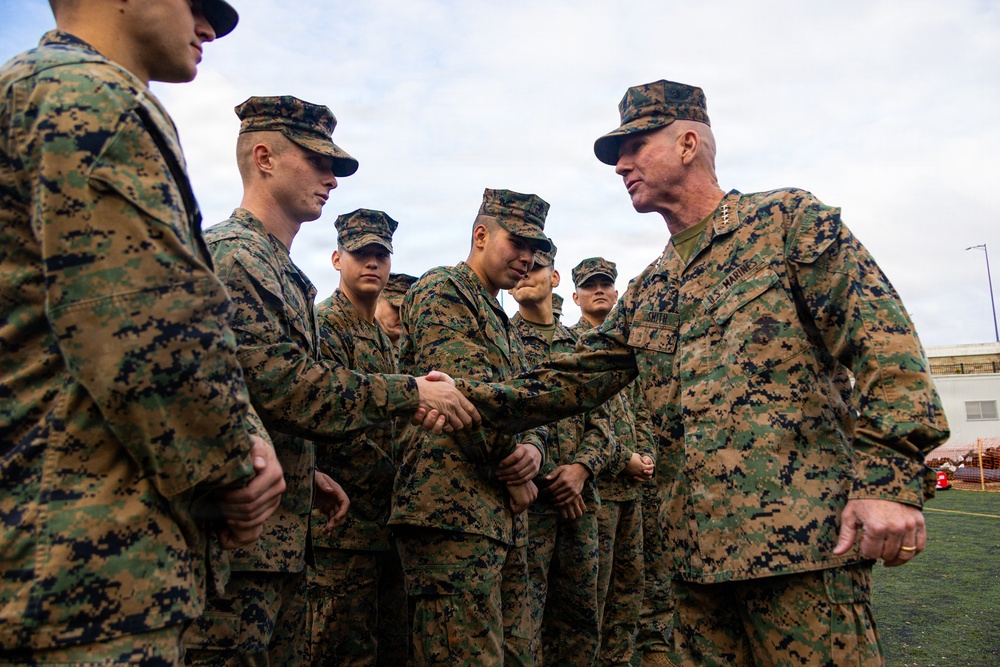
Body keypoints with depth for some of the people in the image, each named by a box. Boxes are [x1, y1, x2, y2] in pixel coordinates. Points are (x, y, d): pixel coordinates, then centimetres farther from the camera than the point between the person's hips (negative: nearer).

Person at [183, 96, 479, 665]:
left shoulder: (283, 272, 18)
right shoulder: (229, 256, -13)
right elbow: (281, 383, -22)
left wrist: (307, 475, 15)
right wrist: (412, 394, -17)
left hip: (281, 536, 10)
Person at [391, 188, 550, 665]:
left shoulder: (502, 322, 25)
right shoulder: (441, 289, -5)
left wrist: (533, 450, -3)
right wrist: (514, 475, -9)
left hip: (504, 518, 10)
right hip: (455, 510, -10)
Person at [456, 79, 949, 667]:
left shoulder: (788, 220, 2)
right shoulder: (648, 292, 20)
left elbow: (881, 336, -8)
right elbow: (576, 379, 16)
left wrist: (891, 475, -19)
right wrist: (470, 398, 4)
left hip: (804, 533, -6)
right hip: (697, 547, 7)